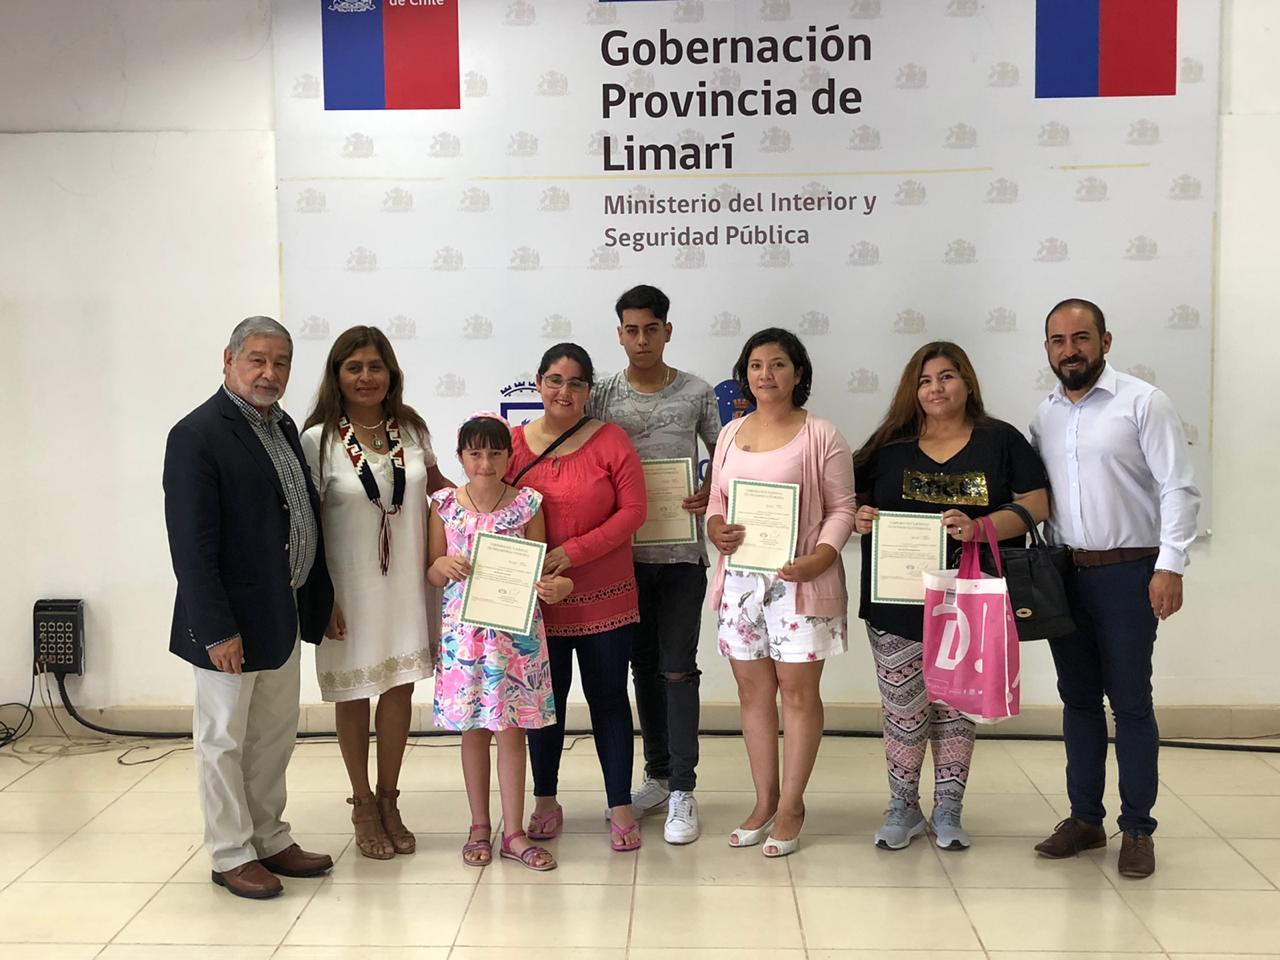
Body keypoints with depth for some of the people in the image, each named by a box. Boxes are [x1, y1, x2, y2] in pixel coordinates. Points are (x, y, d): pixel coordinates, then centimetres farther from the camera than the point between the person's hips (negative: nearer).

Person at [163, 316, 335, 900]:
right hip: (231, 621, -8)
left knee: (274, 739, 18)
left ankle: (269, 839, 32)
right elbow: (191, 545, -19)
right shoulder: (197, 435, -16)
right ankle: (231, 855, 21)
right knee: (224, 741, 8)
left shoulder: (282, 428, 9)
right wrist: (217, 629, -21)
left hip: (285, 613, 8)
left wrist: (320, 600, 9)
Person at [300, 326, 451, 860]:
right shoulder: (318, 440, -12)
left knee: (399, 689, 12)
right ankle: (363, 805, 29)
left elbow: (435, 484, 17)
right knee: (354, 696, 11)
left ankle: (389, 801, 29)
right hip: (350, 589, -4)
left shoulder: (411, 428, 0)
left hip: (407, 582, 4)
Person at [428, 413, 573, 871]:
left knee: (512, 729, 4)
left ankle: (514, 833, 15)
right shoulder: (445, 505, 0)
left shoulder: (527, 504, -3)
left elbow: (540, 569, 1)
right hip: (465, 630, 1)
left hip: (516, 631, -1)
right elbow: (431, 575, 6)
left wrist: (557, 585, -20)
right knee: (473, 729, 10)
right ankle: (479, 828, 24)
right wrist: (443, 566, -17)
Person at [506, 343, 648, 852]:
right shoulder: (513, 443, 0)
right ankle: (546, 801, 29)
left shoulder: (611, 441, -4)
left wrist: (574, 551, -16)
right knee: (545, 698, 13)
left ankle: (621, 806, 19)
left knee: (608, 698, 7)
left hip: (603, 598, -1)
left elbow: (633, 510, -8)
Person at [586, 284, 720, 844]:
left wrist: (711, 489, -9)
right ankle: (658, 777, 26)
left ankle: (682, 792, 5)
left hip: (681, 552, -2)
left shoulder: (697, 393, 1)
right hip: (625, 550, 2)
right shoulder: (602, 396, 3)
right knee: (644, 666, 13)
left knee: (677, 668, -3)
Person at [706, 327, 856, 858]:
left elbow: (841, 508, -4)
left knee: (798, 691, 2)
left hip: (799, 580, -4)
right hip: (740, 579, 5)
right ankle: (764, 800, 24)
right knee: (753, 690, 10)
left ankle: (791, 805, 16)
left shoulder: (822, 437, -4)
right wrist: (715, 528, -7)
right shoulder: (730, 433, 11)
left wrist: (822, 555, -20)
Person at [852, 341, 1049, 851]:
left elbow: (1035, 505, -4)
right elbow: (853, 500, 12)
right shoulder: (889, 444, 8)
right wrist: (859, 518, -12)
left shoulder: (1001, 440, 4)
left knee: (954, 705, 9)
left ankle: (947, 810, 23)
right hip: (896, 603, 1)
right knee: (902, 709, 4)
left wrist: (978, 527, -19)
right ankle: (903, 808, 21)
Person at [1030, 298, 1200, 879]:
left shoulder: (1143, 402, -6)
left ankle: (1138, 829, 12)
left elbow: (1179, 489, -9)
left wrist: (1170, 566, -17)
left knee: (1130, 702, 0)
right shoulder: (1045, 415, 10)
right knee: (1078, 699, 12)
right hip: (1063, 571, 5)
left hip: (1128, 572, -5)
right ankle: (1085, 819, 23)